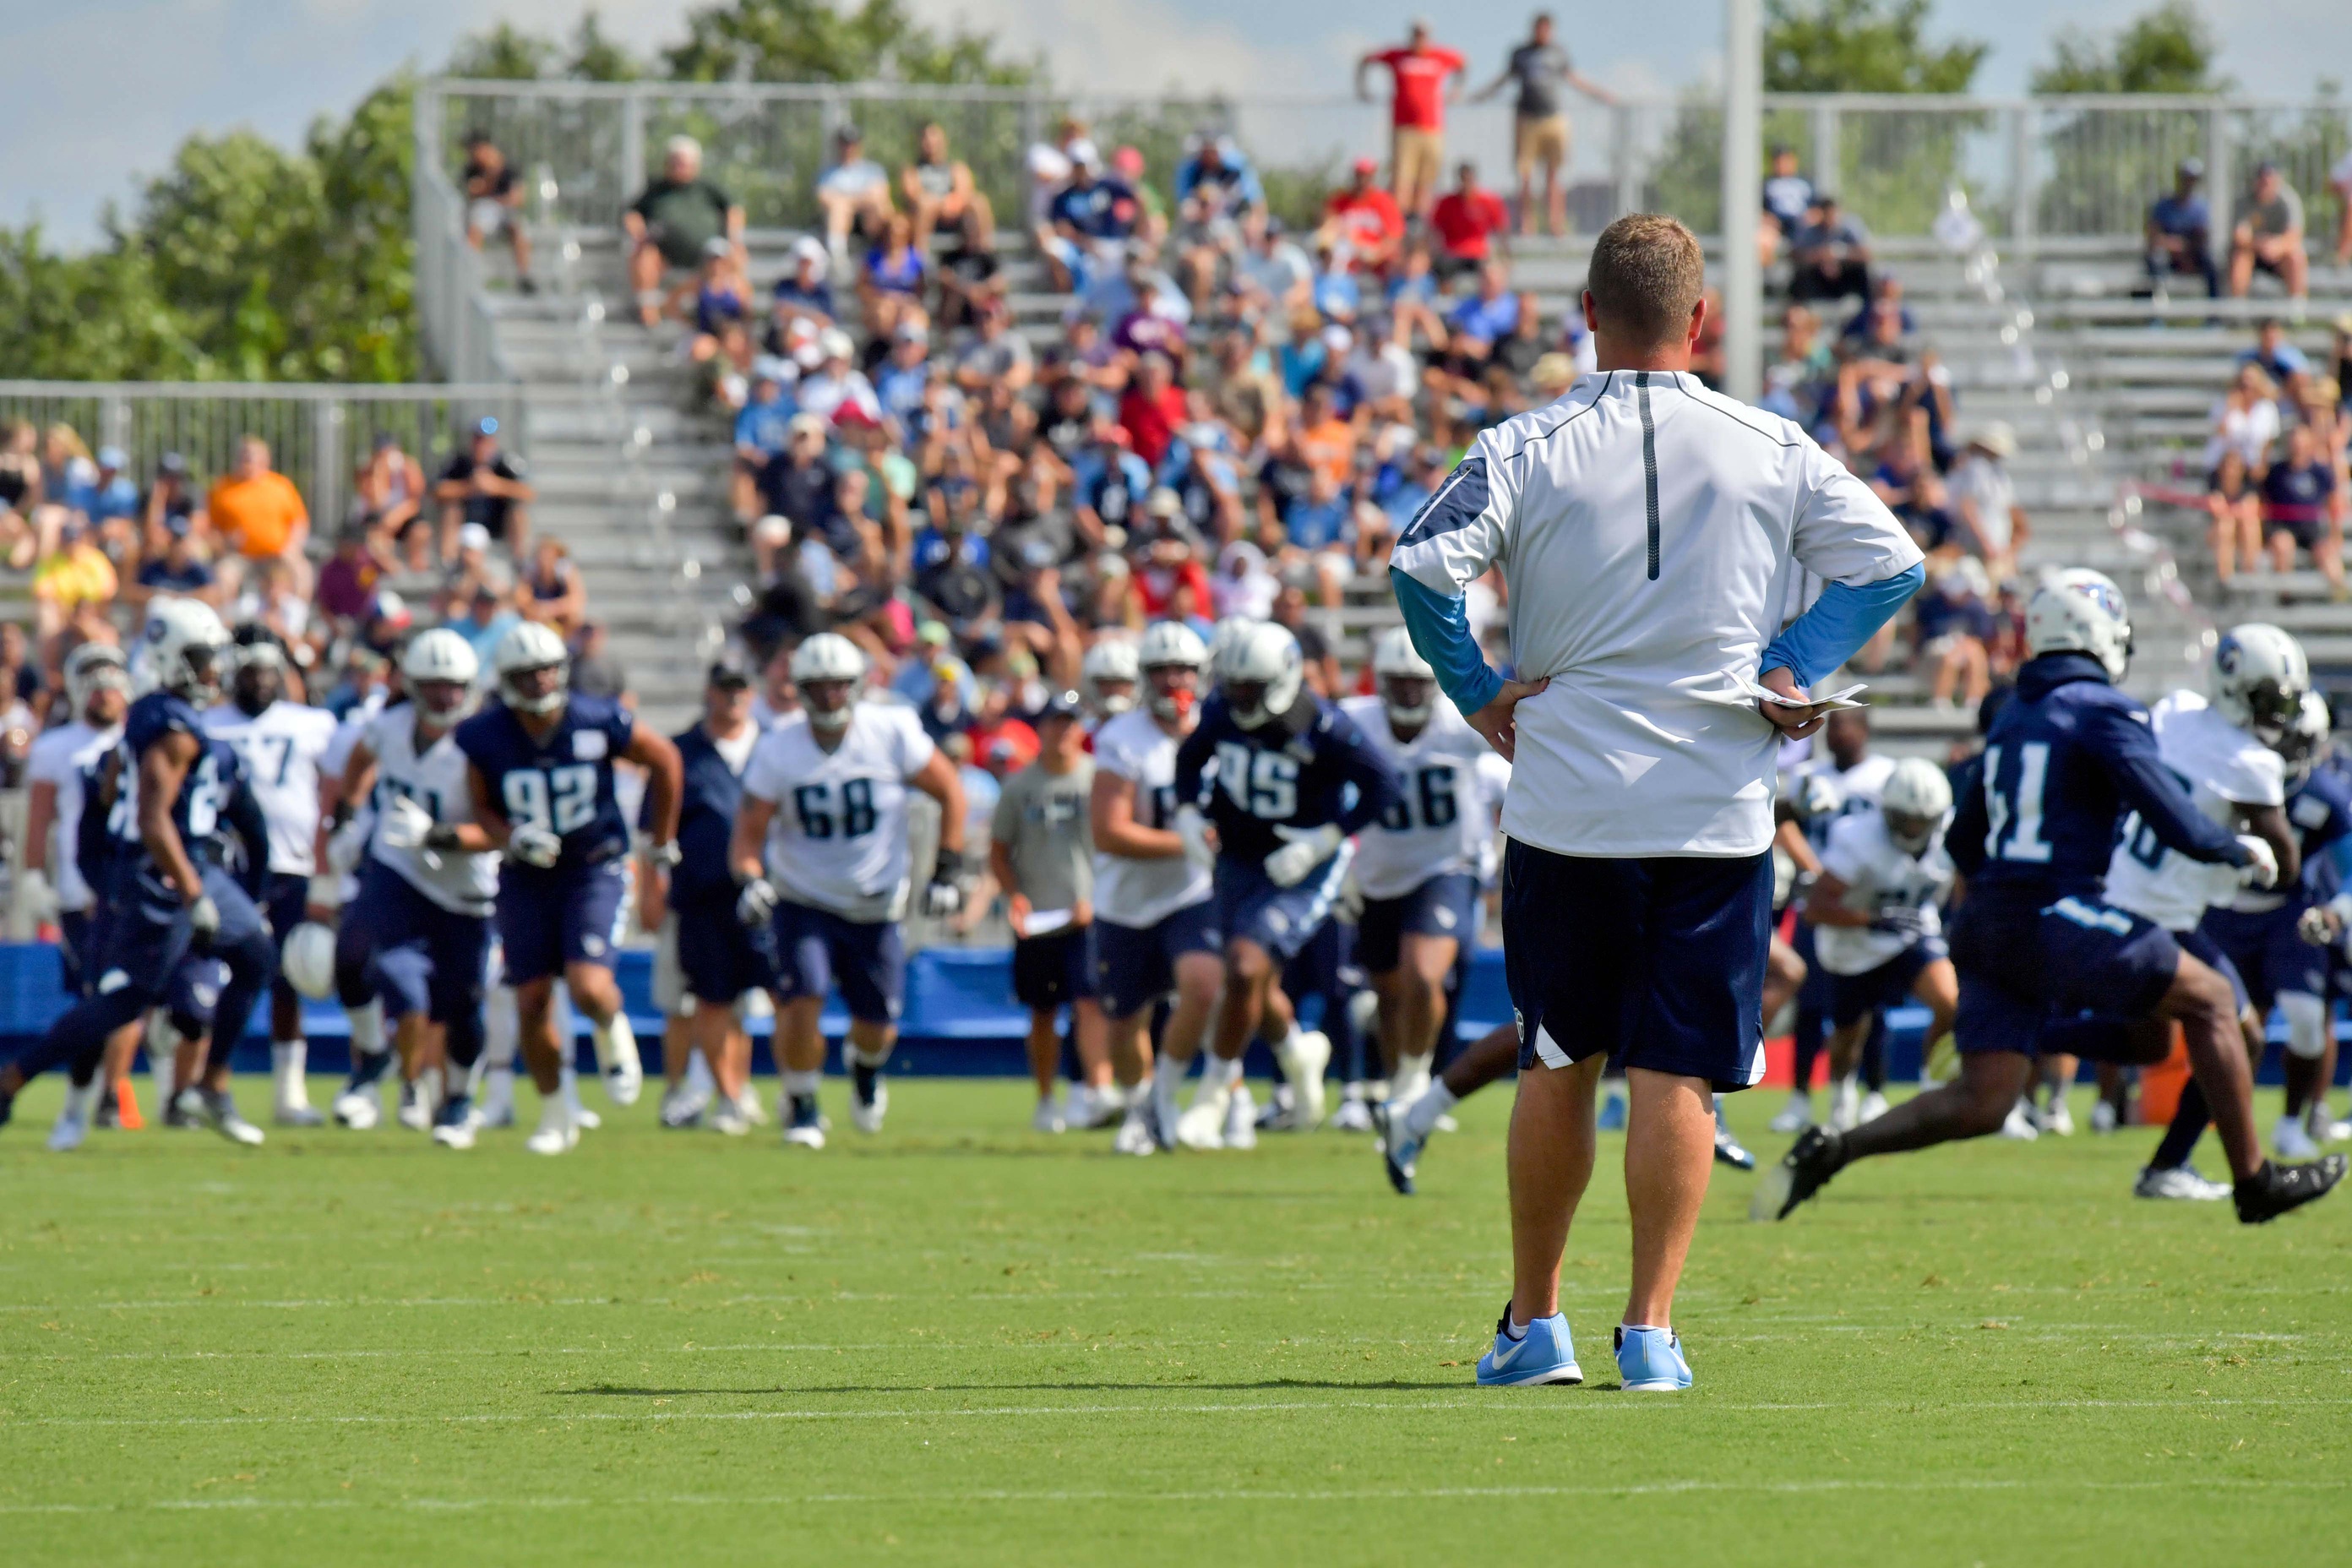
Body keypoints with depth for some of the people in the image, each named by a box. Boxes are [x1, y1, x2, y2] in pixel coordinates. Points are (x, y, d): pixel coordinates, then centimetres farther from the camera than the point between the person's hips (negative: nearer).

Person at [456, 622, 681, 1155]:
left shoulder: (597, 722, -14)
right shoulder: (486, 737, -11)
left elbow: (664, 760, 2)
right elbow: (481, 810, 1)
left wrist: (661, 842, 10)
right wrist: (513, 840, -21)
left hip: (594, 867, -2)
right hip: (526, 877, 2)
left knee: (589, 988, -20)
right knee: (532, 1004, 0)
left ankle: (613, 1032, 18)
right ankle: (555, 1116, 20)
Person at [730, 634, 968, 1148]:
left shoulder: (891, 734, -13)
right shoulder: (777, 752, -12)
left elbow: (950, 792, -1)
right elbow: (749, 832, -7)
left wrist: (947, 871, -6)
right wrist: (750, 880, -27)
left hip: (876, 907, 1)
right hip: (802, 901, -1)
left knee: (878, 1024, 5)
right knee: (801, 1002, -20)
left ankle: (865, 1065, 43)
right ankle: (802, 1107, 3)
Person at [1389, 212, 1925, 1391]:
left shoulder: (1526, 450, -3)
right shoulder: (1773, 452, 0)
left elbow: (1422, 566, -14)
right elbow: (1890, 563, -1)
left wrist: (1479, 694, -2)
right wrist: (1792, 668, 3)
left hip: (1563, 806, 0)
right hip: (1717, 804, 0)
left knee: (1558, 1066, 12)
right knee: (1676, 1073, 1)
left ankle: (1533, 1324, 17)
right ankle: (1651, 1329, -3)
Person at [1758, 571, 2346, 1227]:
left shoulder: (2012, 718, 17)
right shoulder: (2105, 712, -6)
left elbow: (1964, 846, 24)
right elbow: (2178, 828, -11)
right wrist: (2244, 852, 8)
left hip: (1989, 925, 7)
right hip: (2058, 921, -7)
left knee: (1980, 1104, 4)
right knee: (2209, 998, 9)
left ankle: (1830, 1150, -13)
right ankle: (2255, 1180, 11)